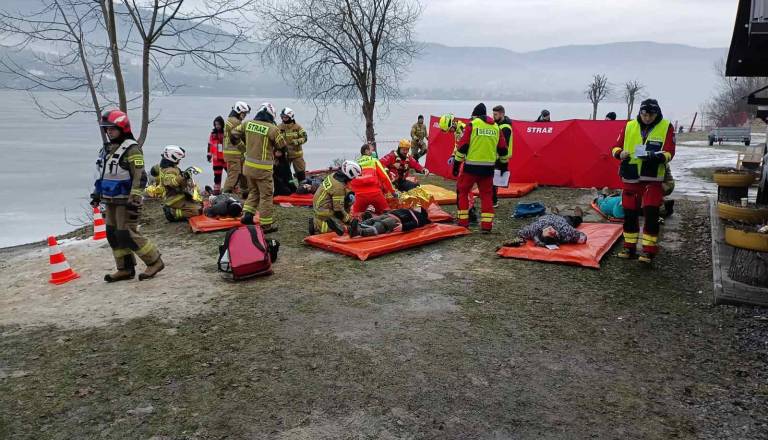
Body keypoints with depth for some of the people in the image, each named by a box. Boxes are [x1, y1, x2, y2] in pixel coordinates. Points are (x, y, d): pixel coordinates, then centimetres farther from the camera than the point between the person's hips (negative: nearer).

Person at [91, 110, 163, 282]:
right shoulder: (107, 148, 15)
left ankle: (155, 262, 1)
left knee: (127, 235, -11)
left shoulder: (131, 148, -13)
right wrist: (97, 194, 23)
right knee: (113, 235, 10)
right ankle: (125, 269, 19)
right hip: (110, 201, 9)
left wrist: (134, 200, -24)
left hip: (125, 201, -9)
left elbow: (140, 177, -20)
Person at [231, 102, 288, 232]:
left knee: (253, 191, 25)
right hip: (263, 169, -6)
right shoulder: (272, 129, -16)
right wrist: (275, 151, 16)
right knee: (266, 195, 5)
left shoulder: (247, 124, 1)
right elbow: (283, 146, -6)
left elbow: (234, 132, 17)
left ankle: (247, 214, 18)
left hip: (248, 166, 6)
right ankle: (266, 225, 10)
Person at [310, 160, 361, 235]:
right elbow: (338, 210, -21)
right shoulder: (338, 187, -25)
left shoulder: (333, 176, 2)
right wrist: (349, 220, -7)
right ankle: (317, 227, -6)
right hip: (325, 214, -10)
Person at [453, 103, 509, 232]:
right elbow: (503, 149, 15)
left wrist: (456, 163, -1)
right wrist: (503, 163, 29)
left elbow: (463, 146, -8)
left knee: (463, 191, 10)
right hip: (488, 167, 4)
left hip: (471, 166, -4)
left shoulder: (472, 124, -3)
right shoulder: (496, 127, 10)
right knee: (487, 194, 12)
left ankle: (463, 222, 10)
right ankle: (487, 225, 8)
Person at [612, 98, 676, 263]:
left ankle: (649, 250, 5)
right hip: (631, 178, 3)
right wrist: (620, 153, -15)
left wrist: (657, 156, -27)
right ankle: (629, 246, 22)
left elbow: (669, 153, -7)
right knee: (630, 213, 8)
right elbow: (616, 147, 7)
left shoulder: (666, 127, -2)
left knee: (651, 214, -6)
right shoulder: (630, 126, 4)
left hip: (653, 179, -2)